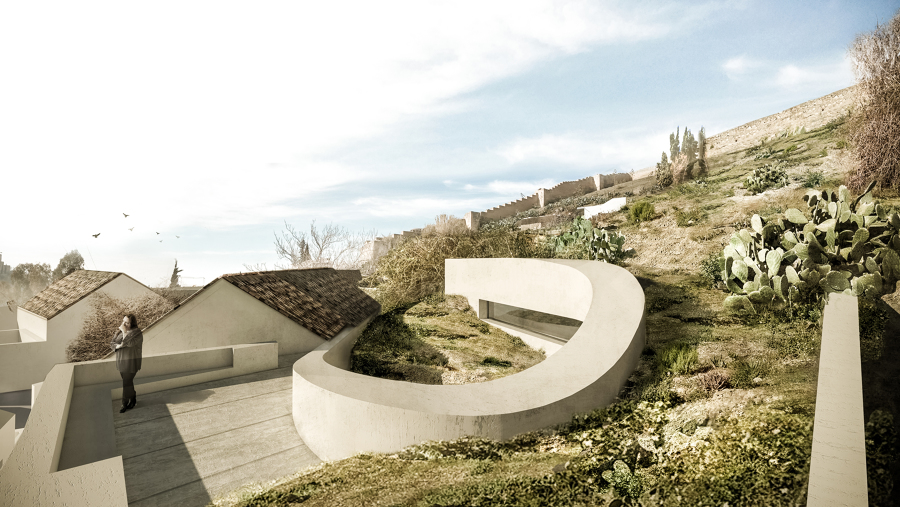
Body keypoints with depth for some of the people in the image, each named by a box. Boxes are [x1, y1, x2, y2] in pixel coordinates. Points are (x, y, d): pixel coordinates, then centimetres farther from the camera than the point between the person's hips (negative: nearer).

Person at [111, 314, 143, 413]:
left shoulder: (137, 333, -16)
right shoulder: (119, 332, 5)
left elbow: (129, 343, -29)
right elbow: (112, 344, 2)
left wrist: (124, 332, -25)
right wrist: (119, 346, -18)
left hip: (131, 362, -6)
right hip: (121, 361, 6)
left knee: (126, 383, -1)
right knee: (128, 381, 16)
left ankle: (125, 404, 15)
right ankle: (133, 399, 33)